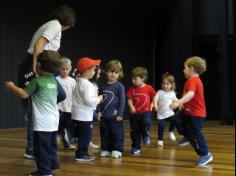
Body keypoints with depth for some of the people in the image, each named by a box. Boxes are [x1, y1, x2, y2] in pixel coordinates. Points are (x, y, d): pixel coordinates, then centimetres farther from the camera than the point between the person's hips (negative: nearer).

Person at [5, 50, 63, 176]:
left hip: (42, 122, -8)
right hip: (53, 120, 8)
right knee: (50, 146, 19)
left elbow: (24, 94, -9)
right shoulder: (53, 80, 10)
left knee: (41, 147, -2)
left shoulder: (37, 81, -12)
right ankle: (52, 165, 26)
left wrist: (11, 87, 5)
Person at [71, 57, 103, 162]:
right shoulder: (87, 84, -19)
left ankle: (82, 153, 25)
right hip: (84, 116, -10)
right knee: (85, 136, -1)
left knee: (82, 136, 17)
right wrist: (99, 99, -11)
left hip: (78, 115, 10)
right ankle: (81, 154, 3)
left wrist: (96, 99, 16)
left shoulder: (79, 82, 12)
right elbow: (88, 100, -27)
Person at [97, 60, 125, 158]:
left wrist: (120, 114, -11)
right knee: (104, 133, 11)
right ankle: (105, 149, 22)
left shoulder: (119, 86, -7)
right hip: (104, 115, 5)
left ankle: (117, 150, 12)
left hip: (115, 116, -4)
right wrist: (99, 111, 4)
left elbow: (122, 101, -8)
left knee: (117, 134, 2)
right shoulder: (102, 86, 7)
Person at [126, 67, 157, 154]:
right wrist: (131, 107, -21)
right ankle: (136, 147, 23)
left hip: (146, 112, -2)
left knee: (146, 123, -30)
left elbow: (154, 97, 10)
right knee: (135, 131, 7)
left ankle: (146, 135, 2)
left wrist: (154, 104, -3)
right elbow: (129, 99, -4)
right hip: (135, 113, 2)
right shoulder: (132, 89, -3)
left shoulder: (149, 88, -4)